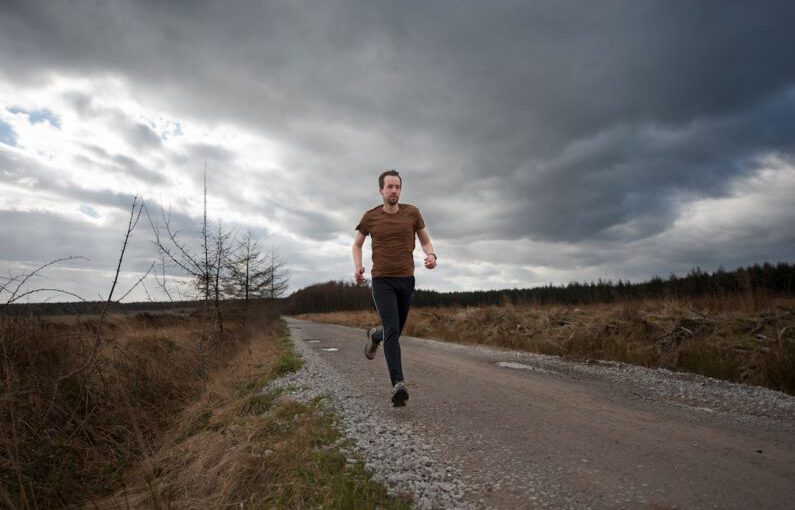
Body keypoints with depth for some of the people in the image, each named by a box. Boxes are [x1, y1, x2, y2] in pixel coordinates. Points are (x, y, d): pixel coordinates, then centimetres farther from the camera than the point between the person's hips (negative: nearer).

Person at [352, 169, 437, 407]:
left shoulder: (412, 212, 1)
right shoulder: (370, 217, -1)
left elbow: (425, 241, 9)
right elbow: (357, 244, 13)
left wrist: (431, 256, -15)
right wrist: (357, 267, -6)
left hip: (406, 280, 3)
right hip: (382, 281, -2)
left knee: (395, 330, 15)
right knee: (392, 330, -19)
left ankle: (375, 336, 50)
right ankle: (398, 385, -20)